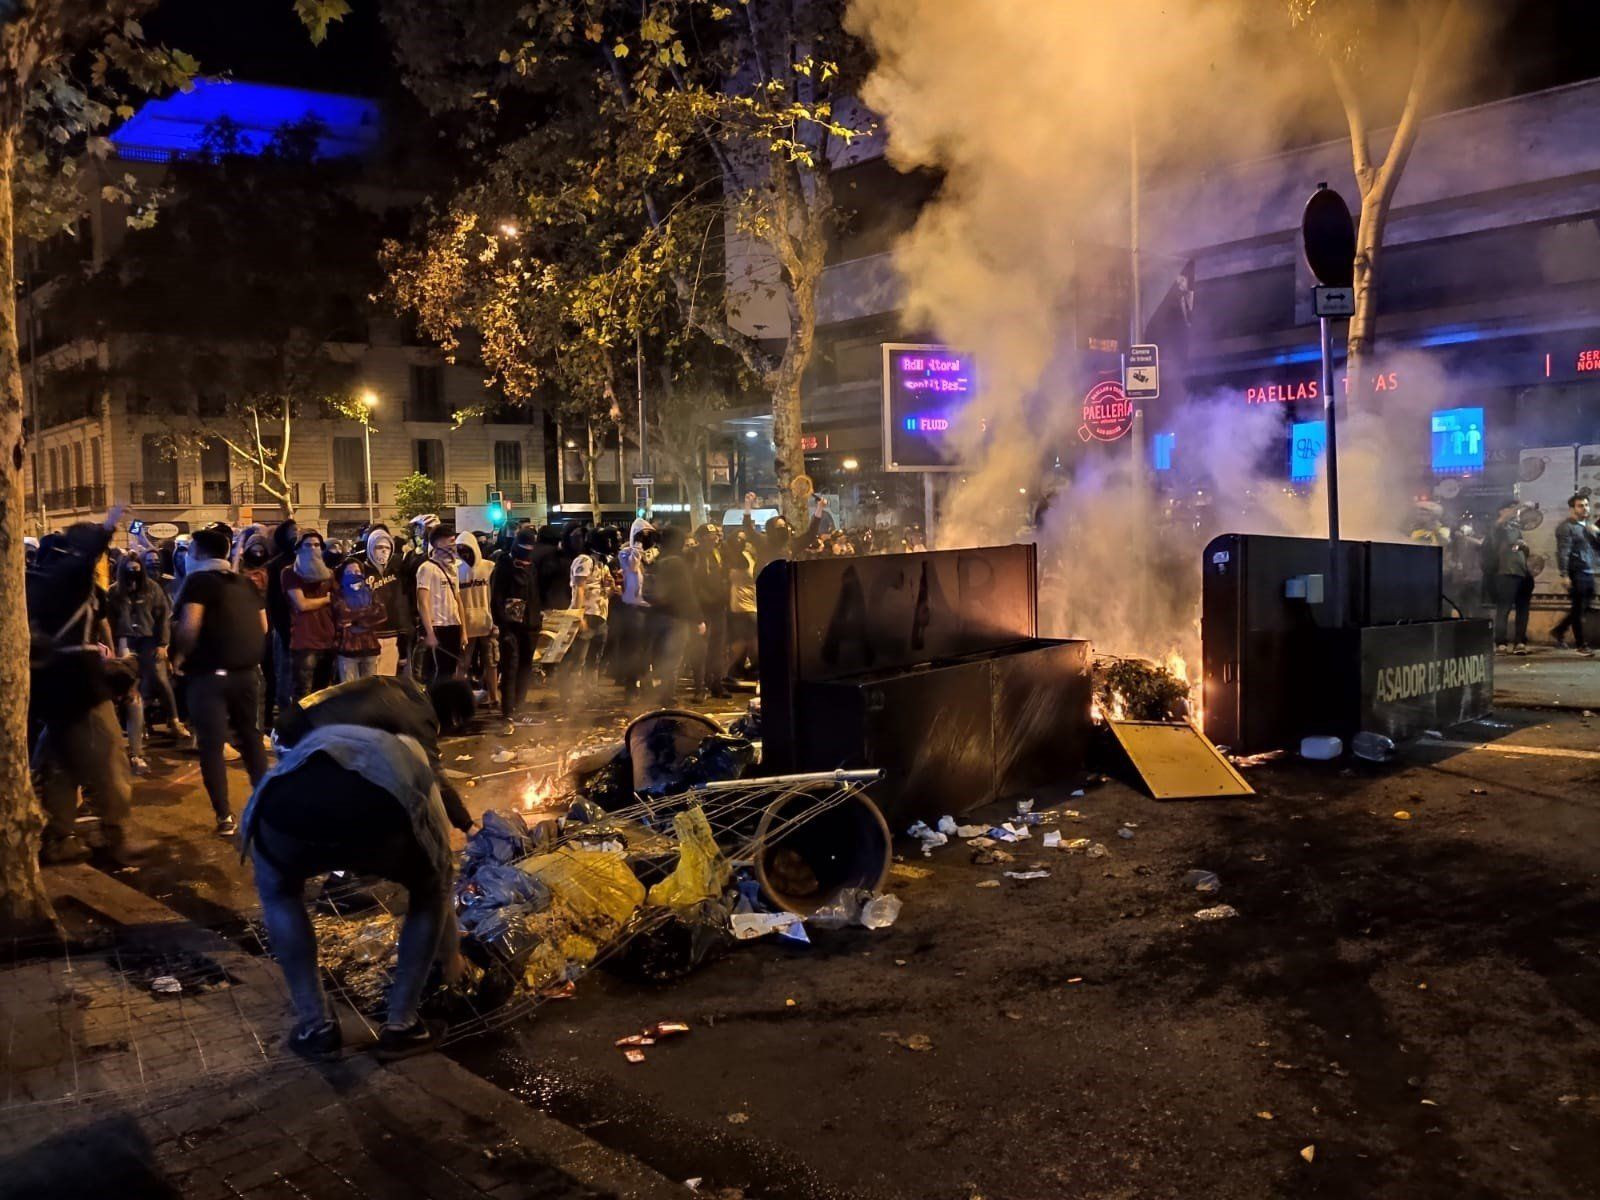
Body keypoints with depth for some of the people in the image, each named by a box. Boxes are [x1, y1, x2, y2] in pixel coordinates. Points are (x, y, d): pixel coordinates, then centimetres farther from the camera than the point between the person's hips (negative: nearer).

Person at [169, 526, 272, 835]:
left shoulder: (198, 580, -6)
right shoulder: (244, 582, 13)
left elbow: (189, 627, -18)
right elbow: (263, 626, 14)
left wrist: (179, 656, -3)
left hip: (210, 673, -6)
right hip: (247, 670, 6)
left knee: (211, 744, 1)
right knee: (251, 736, 18)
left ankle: (224, 817, 1)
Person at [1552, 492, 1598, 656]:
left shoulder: (1589, 525, 18)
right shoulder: (1566, 527, -8)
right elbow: (1563, 552, -16)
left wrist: (1595, 533, -4)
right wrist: (1564, 575, -23)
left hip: (1589, 573, 8)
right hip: (1576, 573, -8)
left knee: (1582, 608, 13)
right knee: (1577, 610, -3)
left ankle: (1558, 632, 27)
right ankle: (1581, 645, 2)